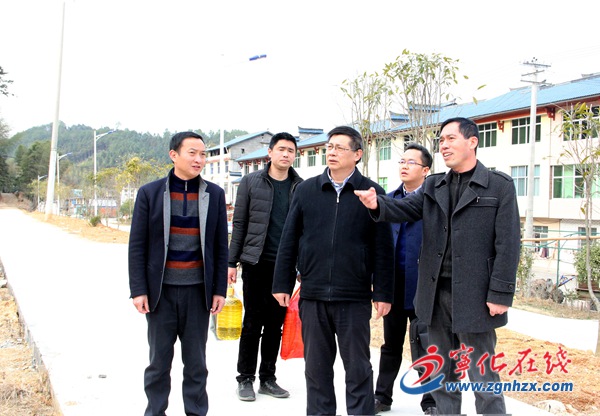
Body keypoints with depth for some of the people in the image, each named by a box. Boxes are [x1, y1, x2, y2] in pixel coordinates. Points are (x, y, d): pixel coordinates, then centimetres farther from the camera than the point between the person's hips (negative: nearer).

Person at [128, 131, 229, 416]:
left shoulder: (214, 194, 3)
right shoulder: (150, 193, -1)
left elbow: (221, 246, 5)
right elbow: (137, 246, 0)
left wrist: (219, 289, 2)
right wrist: (138, 290, -6)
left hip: (198, 291, 1)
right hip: (160, 291, -1)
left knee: (196, 362, 11)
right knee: (158, 360, 10)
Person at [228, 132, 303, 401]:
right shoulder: (251, 182, 1)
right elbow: (239, 224, 1)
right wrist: (232, 261, -3)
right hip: (256, 262, -2)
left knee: (275, 323, 9)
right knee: (253, 322, 2)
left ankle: (267, 378, 20)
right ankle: (245, 379, 15)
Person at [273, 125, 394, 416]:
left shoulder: (372, 193, 0)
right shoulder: (306, 190, 6)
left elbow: (383, 248, 0)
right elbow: (289, 241, 8)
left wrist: (383, 293, -3)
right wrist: (283, 284, 5)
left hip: (354, 296, -2)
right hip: (313, 295, 3)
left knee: (358, 366, 8)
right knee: (316, 365, 12)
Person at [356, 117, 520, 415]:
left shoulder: (499, 186, -3)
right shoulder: (433, 186, 13)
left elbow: (507, 244, -8)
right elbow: (406, 208, -1)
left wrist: (500, 295, -13)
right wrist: (377, 204, -23)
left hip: (474, 296, -5)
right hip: (436, 293, 5)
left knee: (482, 375, 4)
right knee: (441, 375, 16)